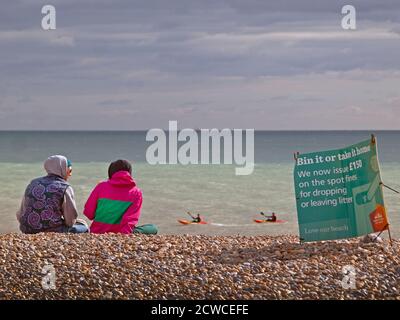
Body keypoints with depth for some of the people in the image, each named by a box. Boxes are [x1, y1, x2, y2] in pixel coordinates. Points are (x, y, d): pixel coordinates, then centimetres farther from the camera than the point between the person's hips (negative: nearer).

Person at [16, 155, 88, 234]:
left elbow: (20, 216, 13)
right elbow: (70, 221, -4)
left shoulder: (33, 184, 11)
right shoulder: (65, 188, -6)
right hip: (53, 232, -6)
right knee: (83, 227, 17)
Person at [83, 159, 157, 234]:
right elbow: (131, 219, -15)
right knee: (153, 229, 13)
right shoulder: (136, 192, -3)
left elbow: (88, 213, 0)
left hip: (97, 232, 3)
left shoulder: (101, 186, 0)